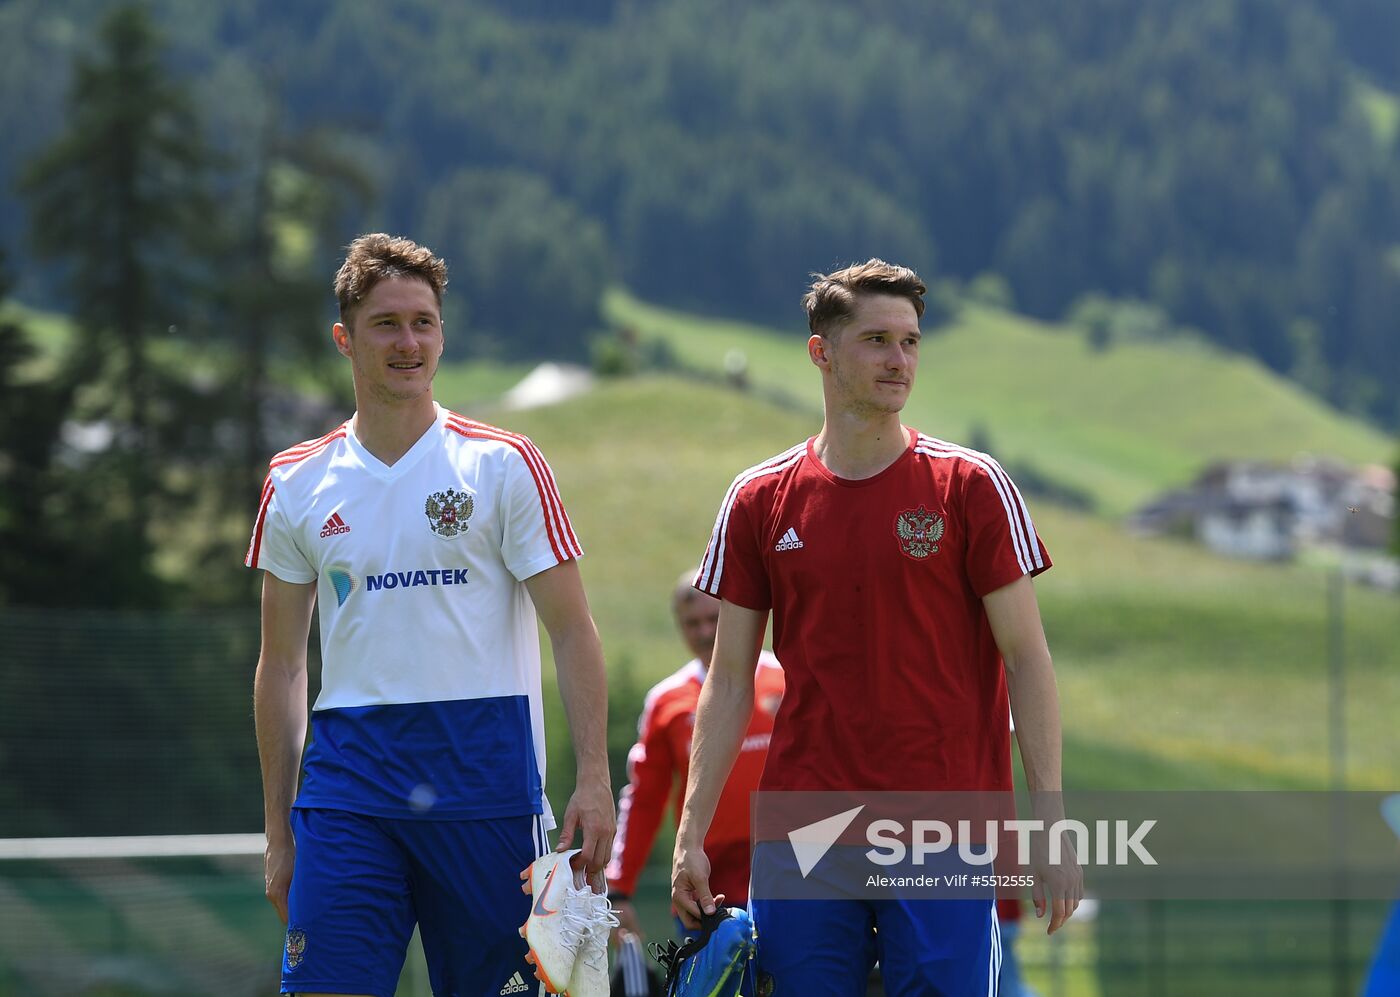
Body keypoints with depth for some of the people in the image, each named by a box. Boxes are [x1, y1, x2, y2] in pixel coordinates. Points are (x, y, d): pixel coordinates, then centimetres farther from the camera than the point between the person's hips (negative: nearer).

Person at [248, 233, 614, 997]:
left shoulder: (504, 466, 3)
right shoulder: (296, 484, 10)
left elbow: (571, 632, 1)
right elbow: (281, 663, 15)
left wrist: (593, 778, -10)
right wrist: (277, 827, 11)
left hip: (484, 767, -2)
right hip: (346, 777, 2)